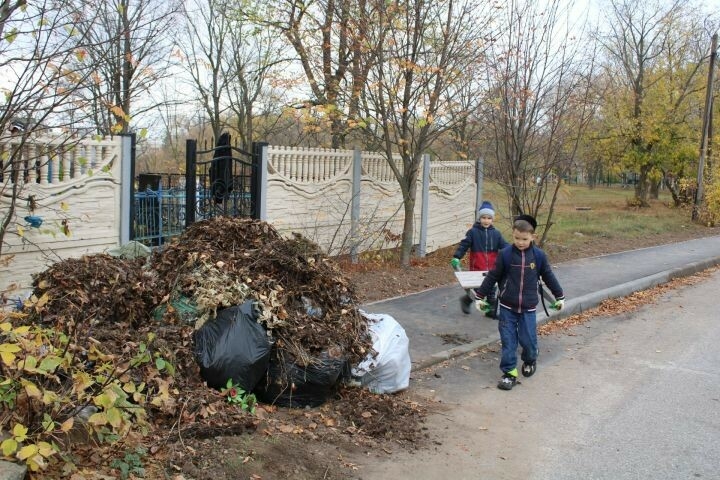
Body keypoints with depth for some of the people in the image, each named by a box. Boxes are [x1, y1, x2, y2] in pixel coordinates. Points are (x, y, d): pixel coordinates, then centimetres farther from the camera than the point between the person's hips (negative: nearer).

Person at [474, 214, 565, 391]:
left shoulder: (539, 255, -4)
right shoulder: (505, 254, -7)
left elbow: (549, 277, 9)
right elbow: (492, 276, 1)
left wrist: (559, 296, 16)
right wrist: (481, 296, 5)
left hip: (528, 307, 0)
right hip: (507, 307, 0)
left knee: (528, 339, 3)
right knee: (508, 341, 1)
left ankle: (530, 360, 34)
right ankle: (509, 373, 11)